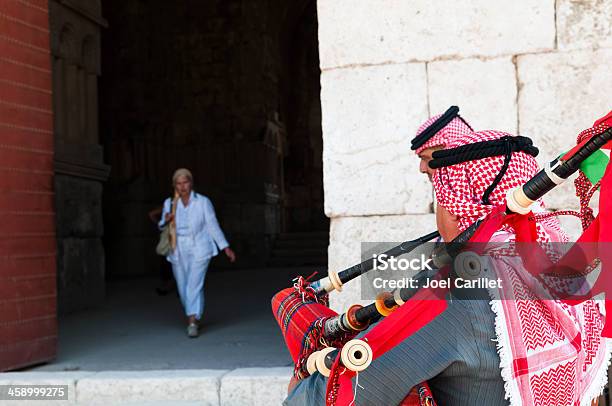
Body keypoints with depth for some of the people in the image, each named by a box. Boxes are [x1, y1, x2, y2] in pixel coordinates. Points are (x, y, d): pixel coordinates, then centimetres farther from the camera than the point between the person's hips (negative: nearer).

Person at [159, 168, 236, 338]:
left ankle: (192, 323, -18)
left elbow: (213, 226, -2)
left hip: (199, 250, -3)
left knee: (195, 285, -15)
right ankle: (194, 317, 30)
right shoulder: (169, 203, 3)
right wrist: (166, 221, -12)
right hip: (178, 253, 3)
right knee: (183, 289, 8)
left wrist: (226, 247, -7)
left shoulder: (203, 202, -4)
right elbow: (162, 227, 12)